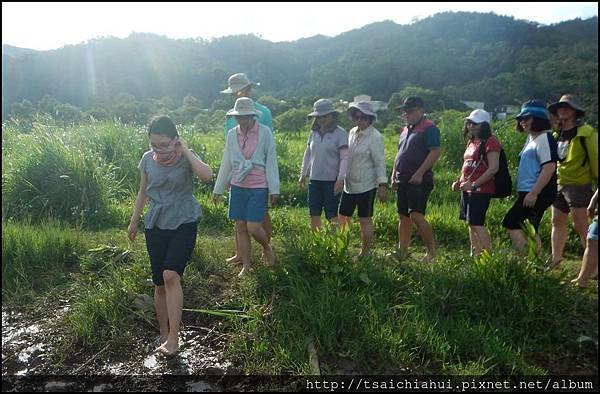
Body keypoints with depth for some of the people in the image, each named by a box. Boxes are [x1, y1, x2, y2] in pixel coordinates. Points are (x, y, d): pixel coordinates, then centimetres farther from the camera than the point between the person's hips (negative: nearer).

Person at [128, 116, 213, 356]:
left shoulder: (186, 157, -9)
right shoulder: (148, 159, 1)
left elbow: (207, 175, -30)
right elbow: (143, 192, 14)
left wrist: (185, 150, -23)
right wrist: (134, 222, 18)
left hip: (183, 223, -4)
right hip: (156, 226, 4)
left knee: (171, 275, -22)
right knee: (159, 284, 7)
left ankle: (173, 338, -15)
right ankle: (163, 335, 25)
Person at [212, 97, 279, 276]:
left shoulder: (265, 132, -7)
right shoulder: (232, 134, 4)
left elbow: (271, 161, -4)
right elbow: (226, 163, 10)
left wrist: (274, 189, -7)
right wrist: (218, 189, 13)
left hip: (258, 187, -4)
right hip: (237, 186, 4)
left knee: (253, 228, -9)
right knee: (240, 228, 7)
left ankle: (267, 247, 24)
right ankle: (246, 266, 20)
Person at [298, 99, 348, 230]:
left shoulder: (340, 133, -7)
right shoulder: (314, 133, 9)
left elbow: (345, 158, -11)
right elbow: (307, 154, 17)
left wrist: (340, 179, -18)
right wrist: (302, 175, 16)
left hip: (332, 181, -5)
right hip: (315, 180, 6)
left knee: (332, 215, 1)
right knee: (314, 214, 9)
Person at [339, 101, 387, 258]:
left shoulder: (375, 137, -13)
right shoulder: (353, 132, 8)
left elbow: (380, 162, -14)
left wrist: (382, 185, -17)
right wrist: (342, 178, 19)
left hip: (366, 186, -7)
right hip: (349, 184, 8)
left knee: (365, 220, 3)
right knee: (343, 217, 13)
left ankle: (364, 254, 17)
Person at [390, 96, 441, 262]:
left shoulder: (429, 129, -7)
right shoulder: (406, 130, 20)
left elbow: (436, 152, -17)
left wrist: (419, 173, -21)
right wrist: (394, 174, 16)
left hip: (419, 181, -9)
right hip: (403, 180, 9)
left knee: (416, 215, -16)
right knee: (403, 217, 11)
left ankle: (432, 251, -2)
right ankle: (402, 251, 18)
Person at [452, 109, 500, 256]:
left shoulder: (490, 142, -10)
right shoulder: (471, 142, 18)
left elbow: (493, 168, -18)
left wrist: (474, 184, -21)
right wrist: (459, 181, 11)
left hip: (481, 190, -9)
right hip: (467, 189, 9)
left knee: (477, 223, -12)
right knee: (471, 223, 11)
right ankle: (475, 254, 19)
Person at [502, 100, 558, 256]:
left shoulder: (545, 139, -13)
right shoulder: (531, 138, 17)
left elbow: (549, 167, -22)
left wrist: (533, 193, -25)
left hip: (537, 194, -10)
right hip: (529, 192, 10)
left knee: (511, 223, -11)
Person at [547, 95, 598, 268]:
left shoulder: (586, 133, -10)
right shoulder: (557, 134, 12)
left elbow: (595, 159, -11)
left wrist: (596, 179, -11)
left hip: (578, 186, -7)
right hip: (559, 185, 7)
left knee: (581, 227, -4)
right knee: (558, 223, 12)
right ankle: (556, 259, 23)